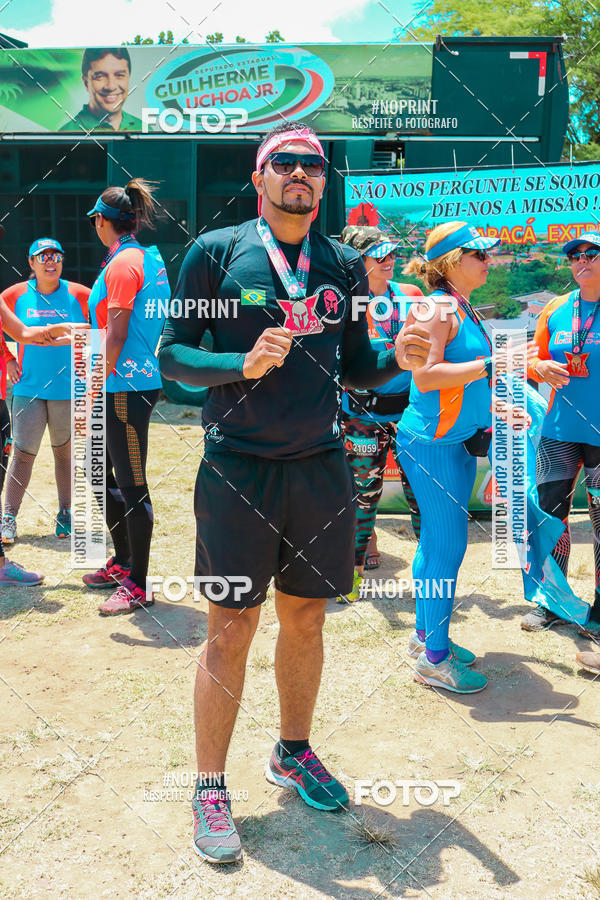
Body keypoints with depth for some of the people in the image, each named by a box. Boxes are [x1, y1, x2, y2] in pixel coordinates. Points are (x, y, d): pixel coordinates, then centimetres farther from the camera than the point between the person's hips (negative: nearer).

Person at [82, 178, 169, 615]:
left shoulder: (123, 263, -13)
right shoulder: (149, 257, 15)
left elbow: (116, 334, -18)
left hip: (125, 386, -10)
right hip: (138, 379, 10)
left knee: (132, 486, -4)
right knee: (103, 473, 20)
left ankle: (138, 585, 5)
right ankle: (123, 562, 32)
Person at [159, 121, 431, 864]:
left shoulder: (344, 266, 10)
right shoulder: (215, 253, -1)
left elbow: (353, 369, 14)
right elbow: (171, 357, -2)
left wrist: (397, 359, -7)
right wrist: (242, 364, -19)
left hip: (321, 467, 4)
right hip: (237, 468, -4)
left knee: (306, 618, 13)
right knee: (231, 630, 1)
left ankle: (293, 753, 35)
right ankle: (210, 787, 18)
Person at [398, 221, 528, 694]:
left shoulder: (464, 309, 15)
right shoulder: (437, 307, -15)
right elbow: (425, 377, -24)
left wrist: (495, 407, 17)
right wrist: (492, 364, -23)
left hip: (457, 441, 10)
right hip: (432, 442, -10)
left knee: (437, 542, 16)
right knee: (448, 547, -4)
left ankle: (426, 635, 29)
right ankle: (434, 658, 8)